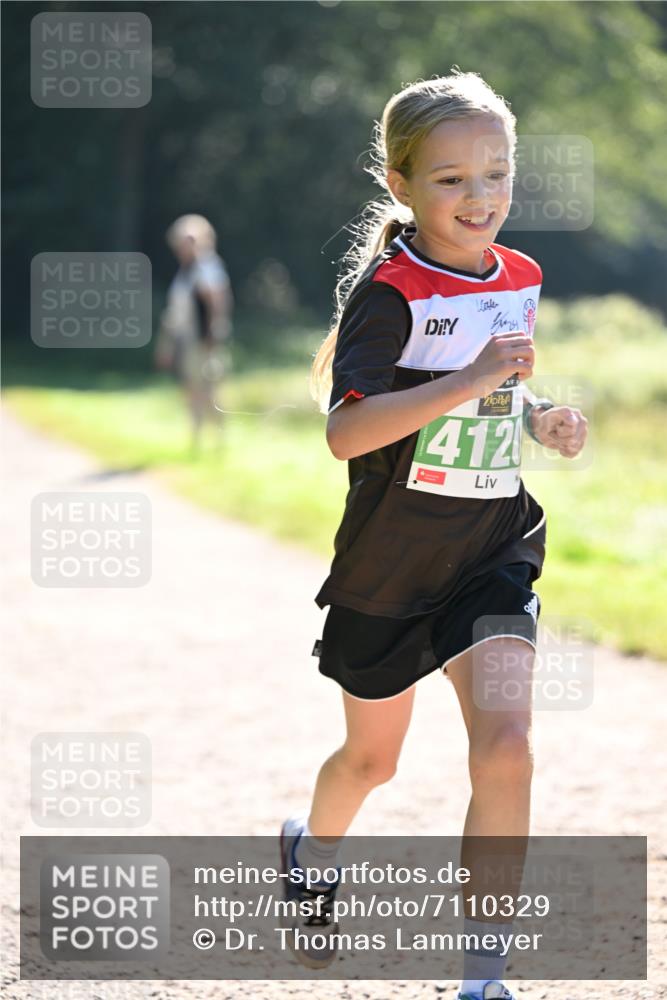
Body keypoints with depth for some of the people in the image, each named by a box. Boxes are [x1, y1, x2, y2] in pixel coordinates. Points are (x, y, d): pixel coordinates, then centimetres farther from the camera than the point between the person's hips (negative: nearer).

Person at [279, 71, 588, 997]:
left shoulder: (520, 280, 3)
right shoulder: (388, 292, -17)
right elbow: (347, 431, -30)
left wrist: (539, 417, 2)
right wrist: (474, 379, -36)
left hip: (495, 555, 3)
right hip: (389, 566, -3)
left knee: (505, 748, -18)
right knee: (371, 758, 18)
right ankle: (314, 851, 53)